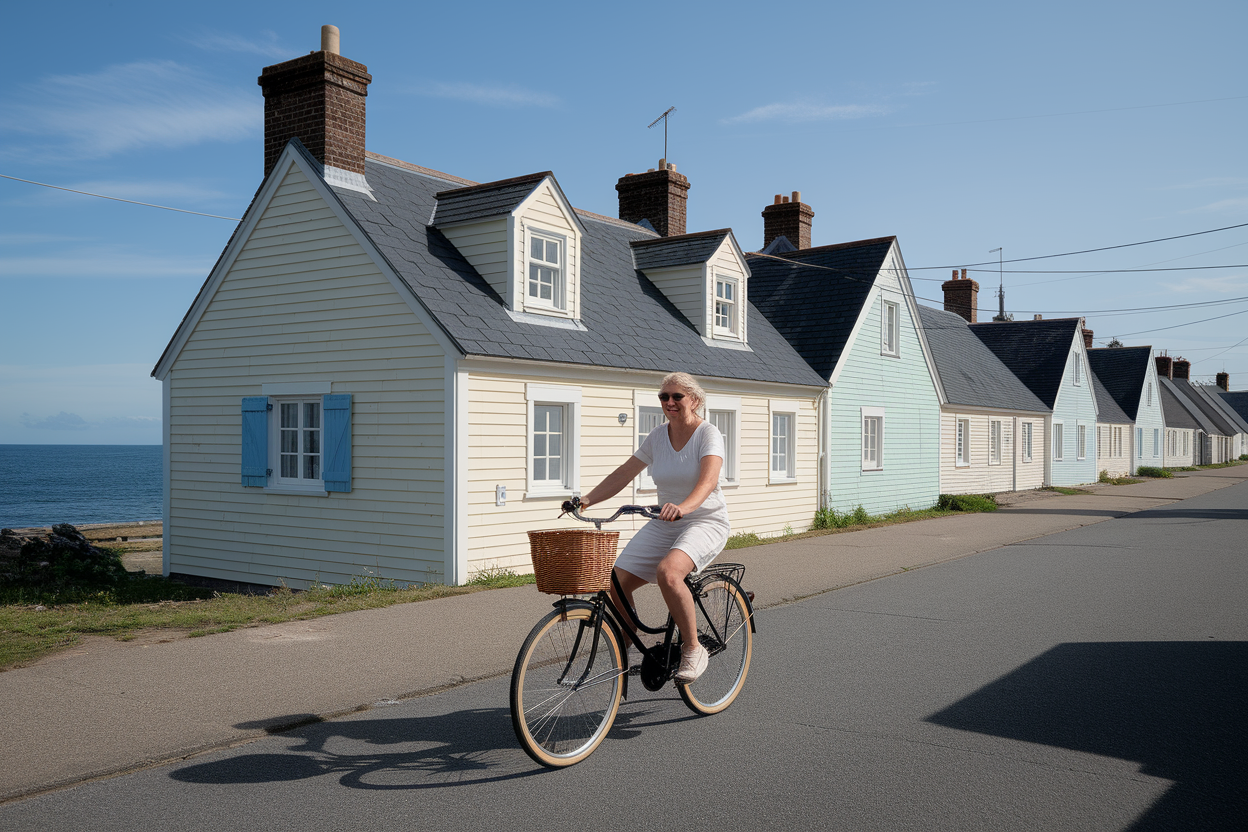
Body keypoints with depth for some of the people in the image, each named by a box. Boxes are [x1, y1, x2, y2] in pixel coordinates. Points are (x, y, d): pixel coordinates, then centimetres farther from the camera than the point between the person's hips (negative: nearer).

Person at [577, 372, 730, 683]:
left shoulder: (708, 434, -11)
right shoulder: (658, 436, 5)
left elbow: (708, 479, -29)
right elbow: (623, 474, 5)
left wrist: (684, 507, -48)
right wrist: (587, 499, -9)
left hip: (706, 521, -6)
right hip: (664, 525, 6)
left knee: (667, 572, -34)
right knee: (618, 582, -10)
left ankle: (693, 649, -15)